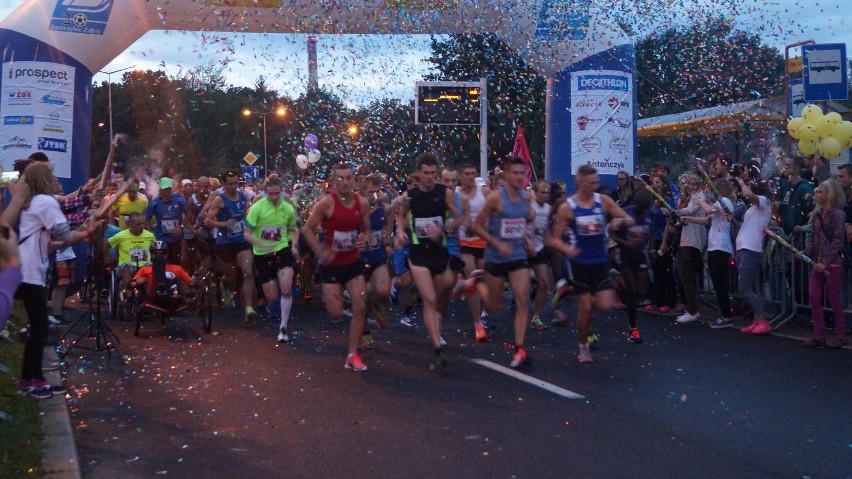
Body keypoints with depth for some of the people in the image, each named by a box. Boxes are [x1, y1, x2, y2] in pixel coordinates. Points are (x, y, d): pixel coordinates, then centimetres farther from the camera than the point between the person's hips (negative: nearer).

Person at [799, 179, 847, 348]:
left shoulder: (837, 214, -10)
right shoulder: (817, 214, 9)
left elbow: (838, 240, -15)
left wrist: (826, 261, -19)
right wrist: (805, 252, -4)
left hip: (833, 263, -7)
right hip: (818, 262, 7)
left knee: (834, 299, 2)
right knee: (814, 297, 4)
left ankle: (839, 335, 14)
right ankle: (819, 335, 11)